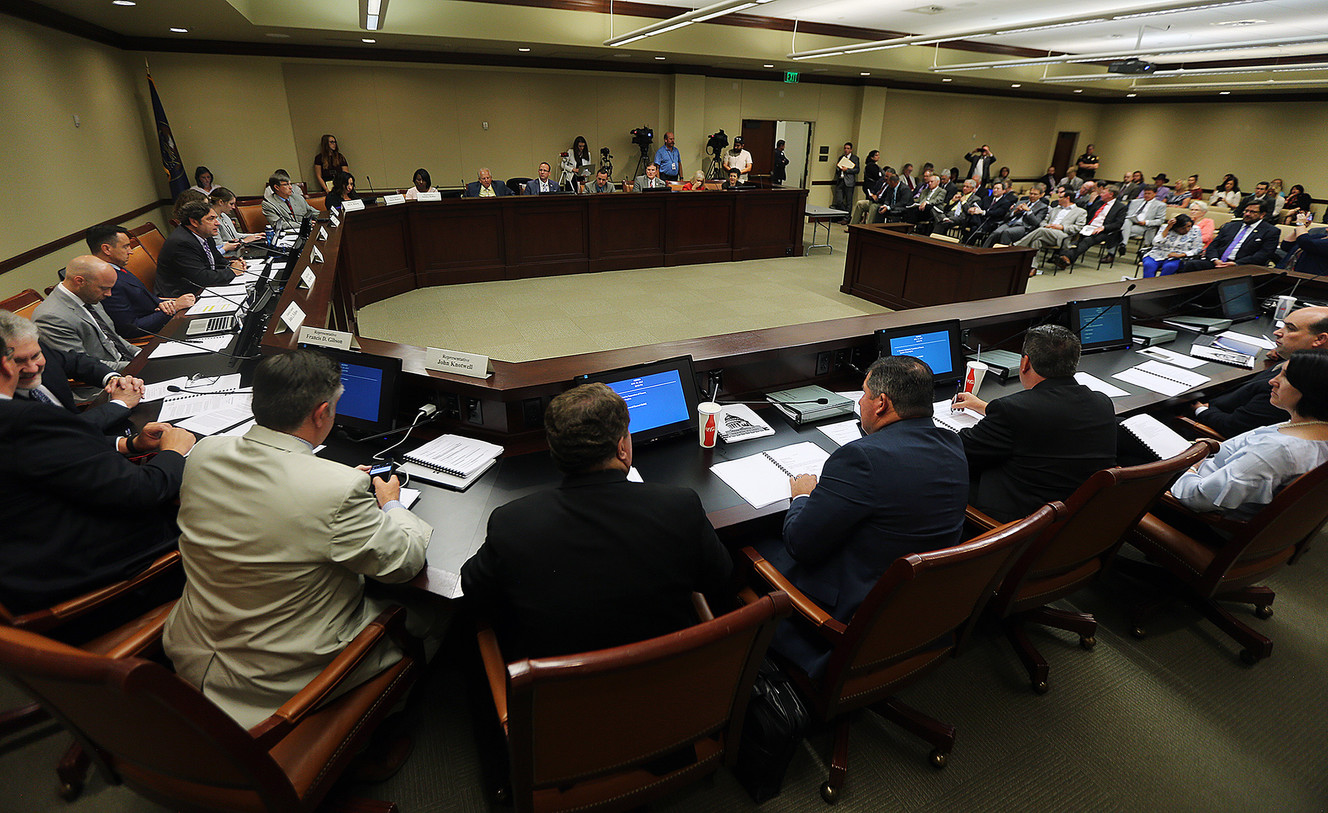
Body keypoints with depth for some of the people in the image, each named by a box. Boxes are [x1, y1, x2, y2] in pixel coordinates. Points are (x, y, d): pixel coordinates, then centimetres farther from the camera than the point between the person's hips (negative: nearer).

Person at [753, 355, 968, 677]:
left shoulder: (860, 457, -27)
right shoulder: (953, 445, -2)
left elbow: (800, 545, -20)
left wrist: (802, 496, -1)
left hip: (857, 612, -8)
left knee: (759, 548, 9)